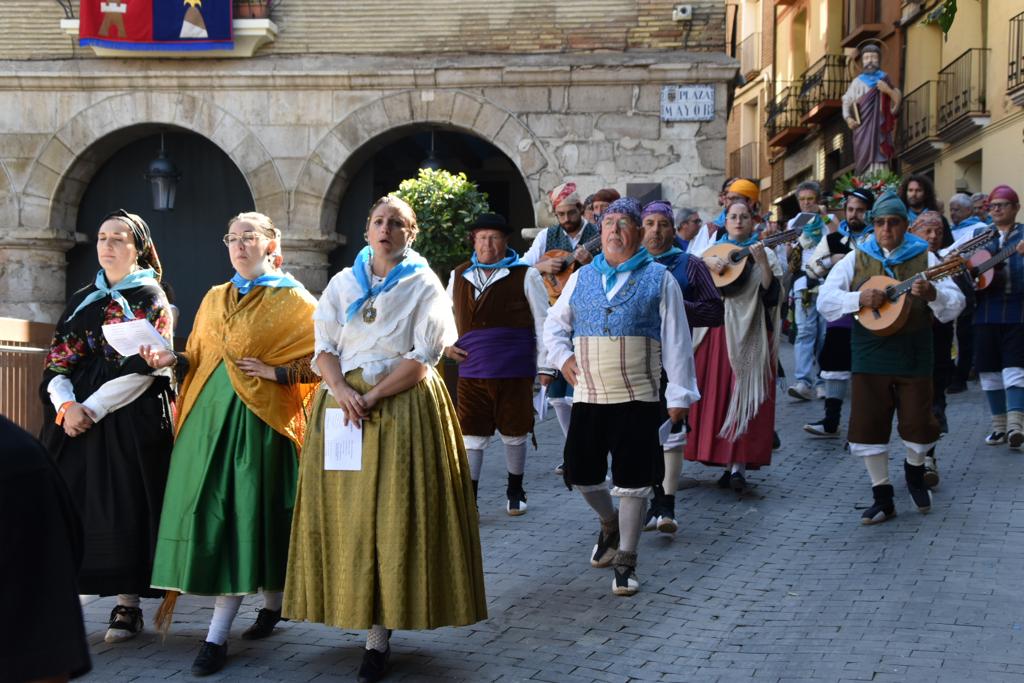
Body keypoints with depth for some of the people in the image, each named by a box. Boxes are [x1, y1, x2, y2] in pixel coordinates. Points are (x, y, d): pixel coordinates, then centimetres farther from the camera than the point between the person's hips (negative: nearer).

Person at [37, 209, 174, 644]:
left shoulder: (151, 299, 1)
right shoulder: (82, 301, 16)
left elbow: (144, 368, -9)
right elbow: (58, 362, 9)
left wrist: (92, 408, -15)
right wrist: (66, 404, -11)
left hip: (131, 422, -5)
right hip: (75, 417, 5)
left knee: (124, 507, -6)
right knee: (72, 505, 0)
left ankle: (128, 604, -1)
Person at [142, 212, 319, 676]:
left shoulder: (292, 300, 1)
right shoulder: (214, 299, 17)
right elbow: (199, 360, 17)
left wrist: (275, 372, -15)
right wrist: (173, 360, -2)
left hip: (260, 419, -5)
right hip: (210, 416, 5)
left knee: (249, 512, -6)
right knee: (211, 513, 0)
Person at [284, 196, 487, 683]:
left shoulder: (424, 286, 2)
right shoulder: (342, 284, 12)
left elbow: (423, 358, -6)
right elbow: (324, 346, 5)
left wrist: (373, 397, -16)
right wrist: (341, 389, -15)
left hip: (402, 406, -3)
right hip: (342, 401, 4)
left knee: (392, 512, -7)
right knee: (345, 511, 0)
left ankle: (379, 634, -5)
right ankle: (349, 607, 12)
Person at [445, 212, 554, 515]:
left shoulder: (525, 276, -2)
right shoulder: (459, 276, 9)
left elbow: (542, 322, 0)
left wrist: (544, 366, -3)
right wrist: (446, 344, 7)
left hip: (514, 371, -2)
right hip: (471, 372, 2)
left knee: (513, 434, 11)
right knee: (471, 435, 1)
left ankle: (515, 491, 31)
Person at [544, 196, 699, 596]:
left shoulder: (659, 279, 0)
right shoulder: (582, 278, 10)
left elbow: (675, 341, -2)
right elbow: (554, 323, 21)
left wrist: (679, 394, -5)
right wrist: (563, 356, 3)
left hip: (638, 399, -3)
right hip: (588, 396, 4)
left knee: (633, 480, -1)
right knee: (580, 473, 8)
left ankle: (625, 561, 13)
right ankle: (609, 523, 39)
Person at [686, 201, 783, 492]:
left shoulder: (765, 254, 6)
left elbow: (771, 294, -6)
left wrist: (763, 263, -18)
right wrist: (705, 262, -14)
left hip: (747, 334, -3)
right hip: (715, 332, 3)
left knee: (743, 397, -9)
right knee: (714, 396, 2)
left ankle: (738, 465, -13)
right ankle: (729, 462, 12)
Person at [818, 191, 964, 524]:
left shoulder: (924, 258, 2)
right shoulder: (856, 259, 4)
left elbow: (955, 305, -4)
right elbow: (825, 300, -2)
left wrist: (933, 294, -26)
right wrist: (859, 299, -19)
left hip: (914, 356, -1)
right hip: (870, 356, 1)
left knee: (918, 427, 2)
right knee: (868, 427, 1)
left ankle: (914, 470, 35)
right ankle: (883, 498, 14)